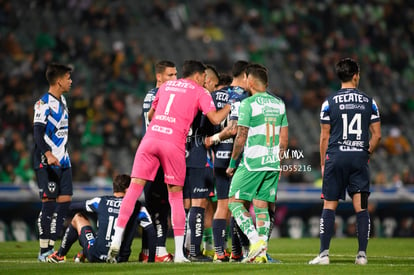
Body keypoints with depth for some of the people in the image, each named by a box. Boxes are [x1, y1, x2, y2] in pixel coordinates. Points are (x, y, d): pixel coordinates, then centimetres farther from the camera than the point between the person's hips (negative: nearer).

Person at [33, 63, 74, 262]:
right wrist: (48, 154, -31)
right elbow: (38, 131, -20)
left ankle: (51, 246, 10)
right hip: (47, 163, -9)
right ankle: (44, 251, -3)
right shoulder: (44, 103, -12)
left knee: (65, 200, 4)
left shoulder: (62, 101, 17)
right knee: (49, 202, -8)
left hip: (62, 161, 9)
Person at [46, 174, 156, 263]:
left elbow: (72, 207, 18)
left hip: (96, 256, -1)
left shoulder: (101, 201, 4)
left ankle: (60, 256, 36)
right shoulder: (138, 208, 1)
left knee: (78, 217, 24)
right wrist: (151, 260, 3)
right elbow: (152, 233, -5)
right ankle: (83, 255, 25)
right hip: (121, 259, 1)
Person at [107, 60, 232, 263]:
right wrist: (230, 106, 18)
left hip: (150, 138, 3)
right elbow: (215, 119, 0)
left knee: (134, 189, 2)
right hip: (174, 144, -3)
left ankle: (116, 241, -9)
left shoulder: (166, 86, 24)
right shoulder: (200, 92, 11)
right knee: (175, 195, 6)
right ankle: (179, 253, 4)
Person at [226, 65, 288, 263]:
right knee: (261, 205, 10)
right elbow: (284, 139, 13)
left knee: (235, 202, 1)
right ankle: (261, 253, 4)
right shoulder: (279, 104, 10)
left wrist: (232, 163, -2)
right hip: (272, 165, 6)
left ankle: (256, 240, -15)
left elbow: (241, 137, -11)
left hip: (251, 163, -6)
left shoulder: (248, 104, -10)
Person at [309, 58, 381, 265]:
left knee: (329, 205, 2)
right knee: (361, 206, 3)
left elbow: (325, 137, 2)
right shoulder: (368, 102, 5)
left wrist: (323, 164, 10)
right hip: (359, 158, 1)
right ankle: (362, 254, -1)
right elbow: (377, 135, 5)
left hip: (336, 157, -1)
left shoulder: (330, 103, 0)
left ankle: (324, 253, -2)